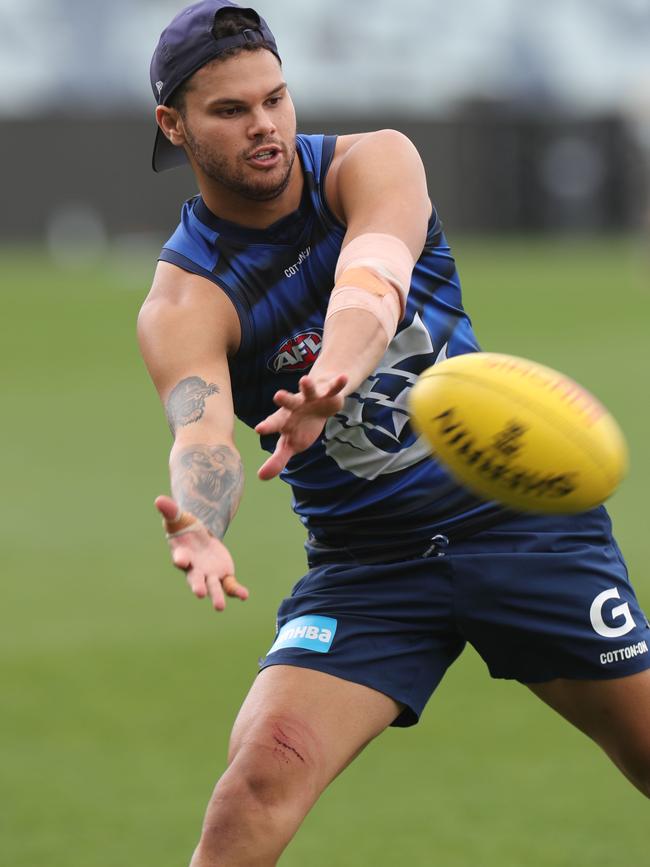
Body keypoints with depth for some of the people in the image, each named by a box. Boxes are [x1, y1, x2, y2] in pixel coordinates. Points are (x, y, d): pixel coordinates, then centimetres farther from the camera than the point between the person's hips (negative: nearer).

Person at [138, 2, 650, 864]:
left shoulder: (372, 162, -7)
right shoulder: (183, 302, -10)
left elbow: (370, 285, -29)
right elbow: (202, 430, -28)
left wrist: (333, 375, -53)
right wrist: (198, 530, -53)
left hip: (519, 509, 1)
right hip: (364, 560, -1)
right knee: (260, 775, -21)